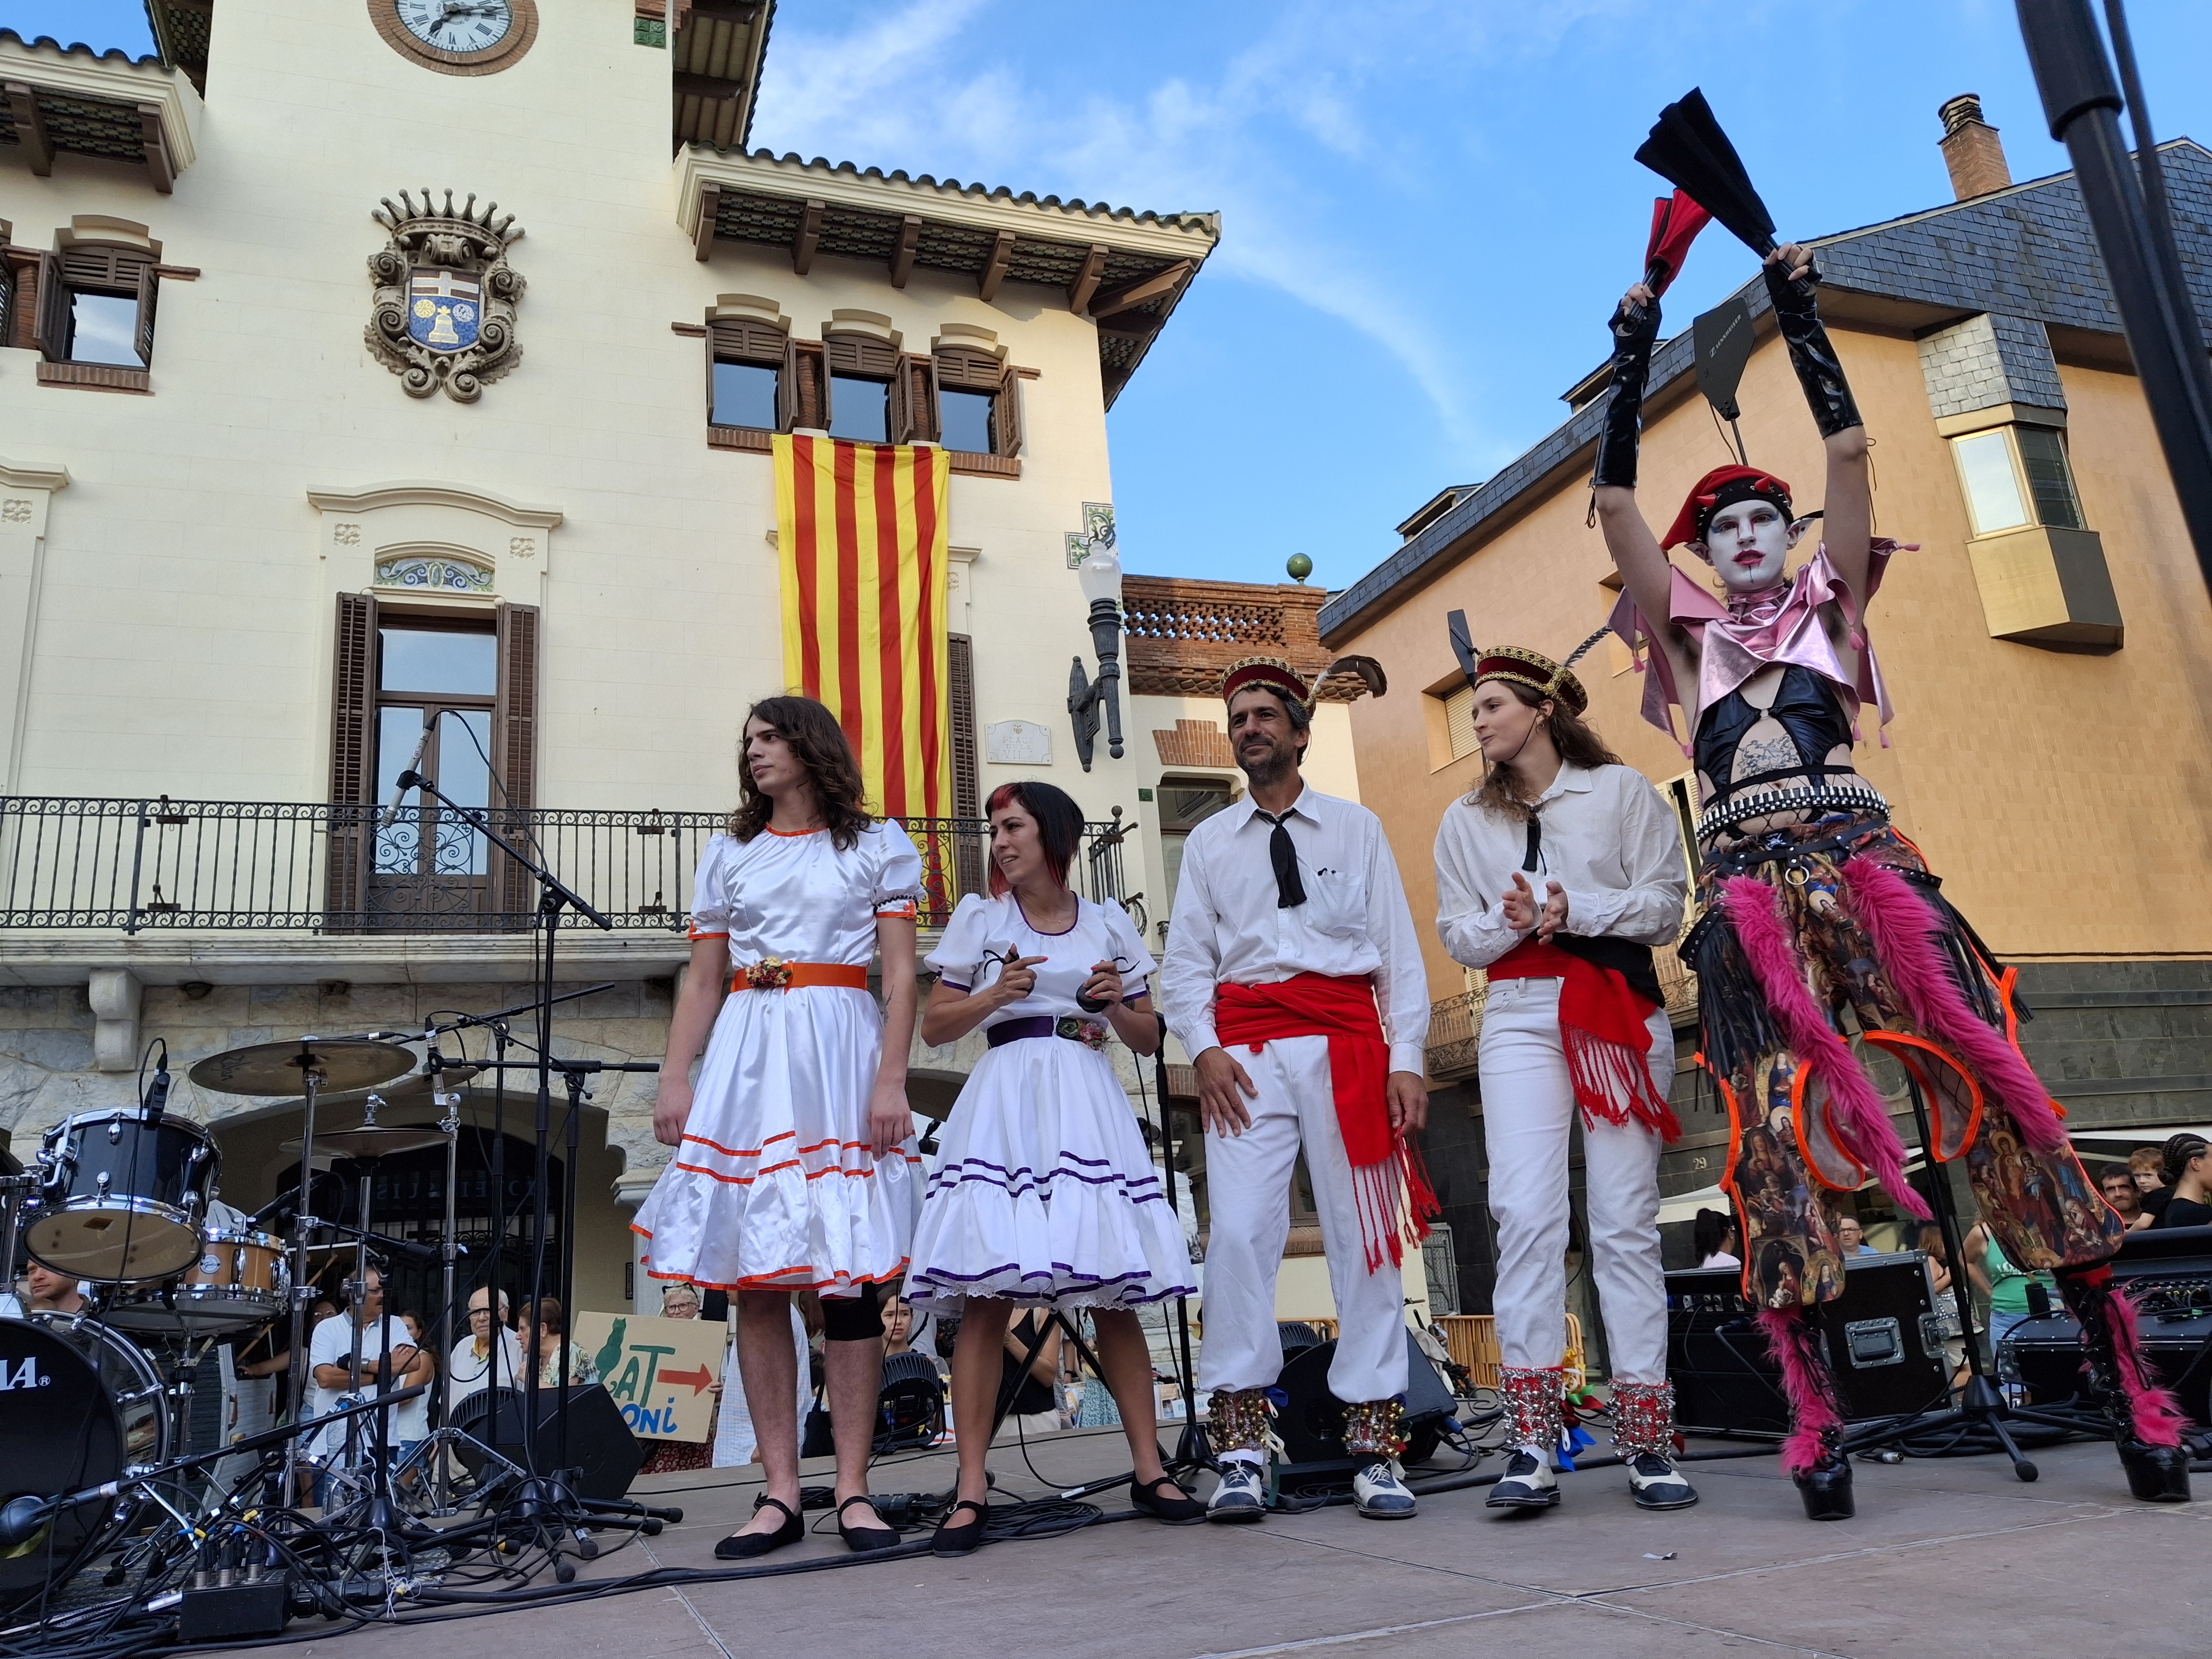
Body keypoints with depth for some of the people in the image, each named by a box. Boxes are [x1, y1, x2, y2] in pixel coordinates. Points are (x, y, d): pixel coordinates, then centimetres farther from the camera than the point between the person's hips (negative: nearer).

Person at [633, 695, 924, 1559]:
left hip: (840, 1057, -3)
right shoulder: (730, 855, 18)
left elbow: (900, 975, 1)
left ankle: (853, 1490, 2)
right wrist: (674, 1078, 3)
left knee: (848, 1275, -5)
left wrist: (891, 1080, -10)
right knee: (755, 1279, 0)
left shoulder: (877, 845, 9)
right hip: (746, 1061, 3)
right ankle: (780, 1494, 6)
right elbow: (702, 980, 15)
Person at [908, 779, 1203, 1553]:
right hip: (1004, 1106, -1)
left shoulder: (1110, 925, 13)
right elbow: (934, 1027, 8)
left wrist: (1117, 1007, -4)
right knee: (987, 1296, -9)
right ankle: (972, 1490, -4)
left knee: (1115, 1291, -1)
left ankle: (1149, 1471, 9)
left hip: (1089, 1106, 1)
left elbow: (1148, 1040, 16)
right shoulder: (979, 919, 10)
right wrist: (996, 994, -7)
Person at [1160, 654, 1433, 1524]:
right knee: (1238, 1230, -10)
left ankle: (1374, 1446, 6)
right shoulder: (1209, 841, 18)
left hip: (1347, 1042, 0)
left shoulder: (1356, 827, 14)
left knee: (1364, 1232, -1)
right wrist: (1204, 1049, -5)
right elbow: (1185, 958, 12)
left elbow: (1399, 948, 7)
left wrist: (1406, 1059, -4)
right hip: (1246, 1047, 1)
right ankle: (1240, 1447, -5)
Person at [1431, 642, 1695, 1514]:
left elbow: (1665, 907, 2)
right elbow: (1458, 934, 13)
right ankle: (1531, 1446, -10)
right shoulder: (1466, 821, 17)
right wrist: (1512, 920, -7)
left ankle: (1647, 1442, 5)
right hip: (1519, 1016, 2)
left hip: (1621, 1011, -1)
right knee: (1526, 1211, -11)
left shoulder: (1622, 791, 8)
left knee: (1626, 1219, -2)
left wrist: (1574, 907, -12)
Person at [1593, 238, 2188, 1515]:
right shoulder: (1694, 632, 19)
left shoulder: (1829, 605, 19)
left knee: (1988, 1082, -9)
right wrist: (1635, 362, 18)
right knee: (1780, 1123, -6)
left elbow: (1851, 452, 14)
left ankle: (2127, 1379, -5)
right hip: (1750, 893, 0)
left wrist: (1799, 314, 17)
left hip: (1862, 864, 0)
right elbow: (1616, 502, 16)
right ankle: (1817, 1419, -5)